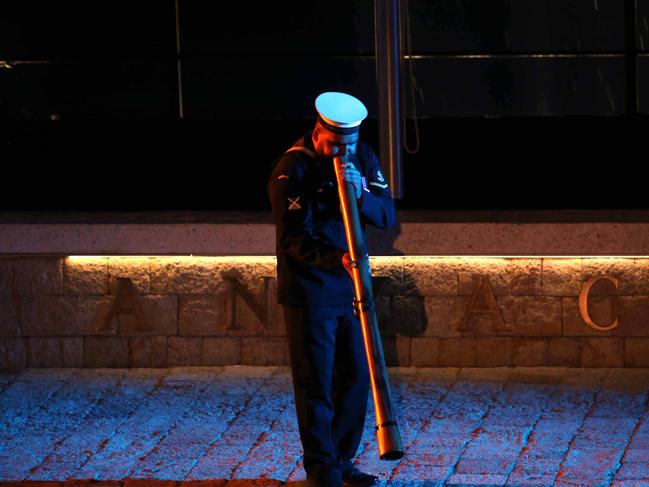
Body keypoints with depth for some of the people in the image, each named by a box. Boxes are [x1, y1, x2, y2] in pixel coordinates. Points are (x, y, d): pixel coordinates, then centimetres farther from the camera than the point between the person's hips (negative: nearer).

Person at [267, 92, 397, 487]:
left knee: (355, 377, 9)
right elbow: (295, 238, -21)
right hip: (309, 288, -6)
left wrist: (361, 193, -20)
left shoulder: (363, 158, 3)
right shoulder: (292, 169, -16)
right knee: (315, 382, -3)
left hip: (351, 285, 6)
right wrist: (336, 258, -36)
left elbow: (388, 215, 0)